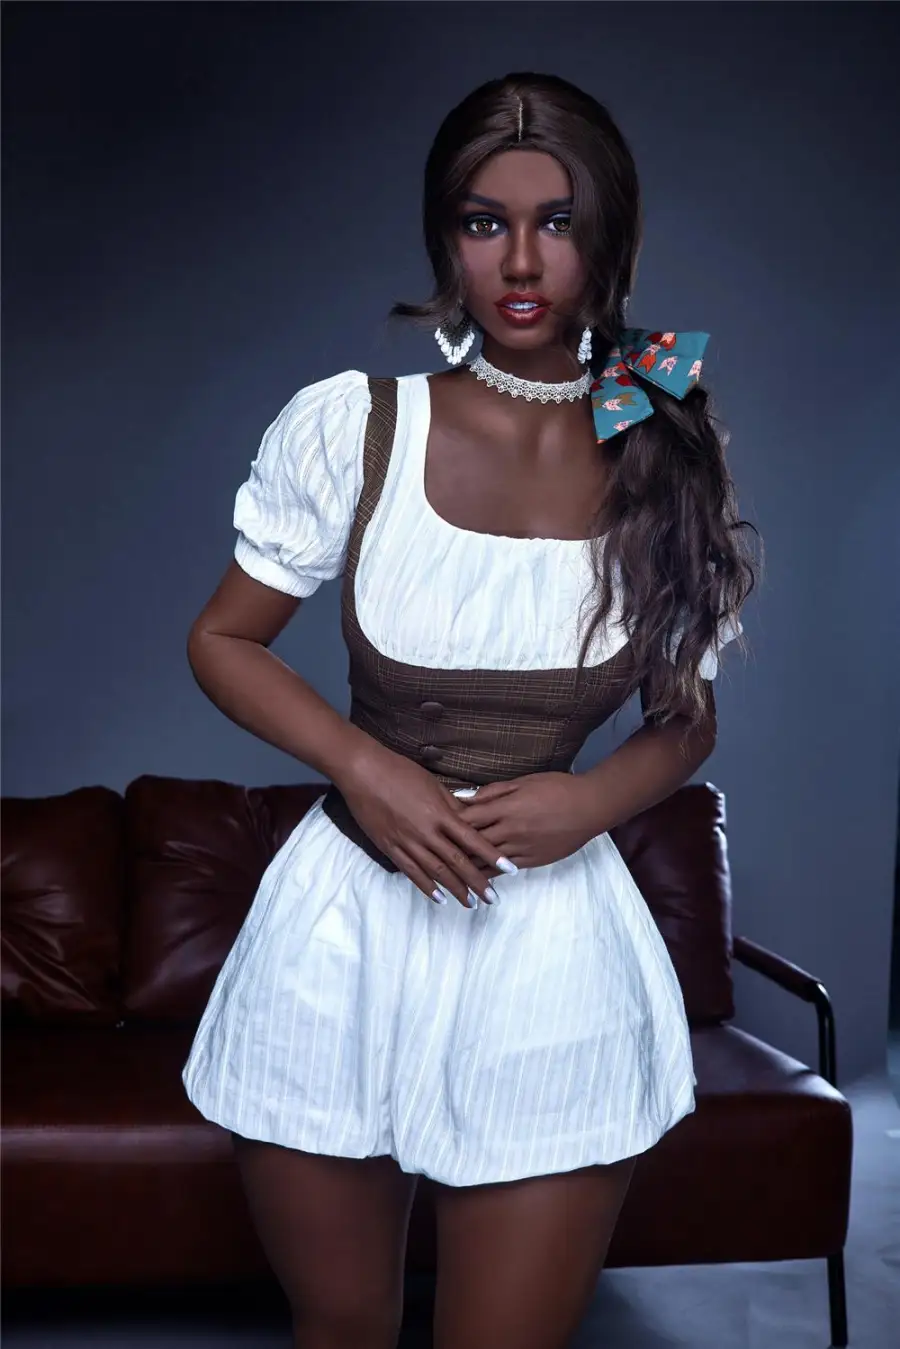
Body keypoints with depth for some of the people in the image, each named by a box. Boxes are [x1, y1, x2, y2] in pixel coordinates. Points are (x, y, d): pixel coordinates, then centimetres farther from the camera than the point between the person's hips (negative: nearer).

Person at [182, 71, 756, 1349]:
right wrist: (364, 766, -14)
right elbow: (222, 641, 3)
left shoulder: (670, 462, -2)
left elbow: (688, 719, 9)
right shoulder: (346, 426, -7)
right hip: (346, 924, 0)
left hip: (556, 944, 0)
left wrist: (595, 799, -12)